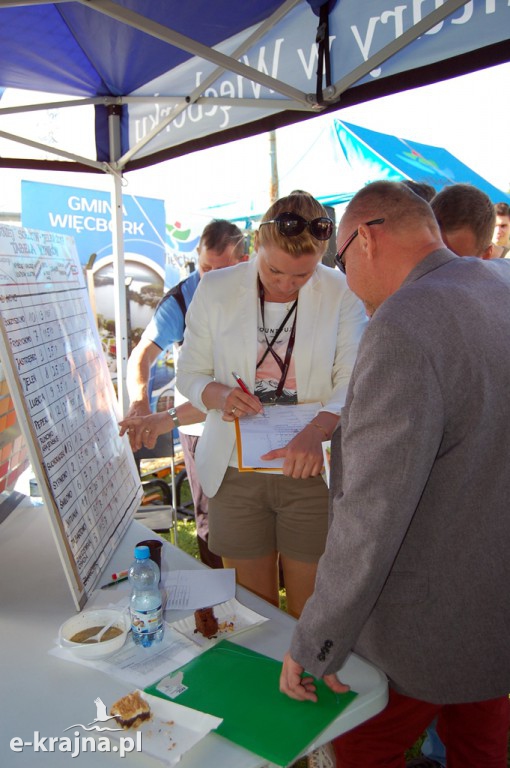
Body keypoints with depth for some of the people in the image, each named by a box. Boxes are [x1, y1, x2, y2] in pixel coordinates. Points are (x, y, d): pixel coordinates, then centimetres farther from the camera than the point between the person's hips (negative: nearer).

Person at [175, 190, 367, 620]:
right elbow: (189, 374, 5)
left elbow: (354, 382, -8)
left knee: (310, 613, 12)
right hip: (235, 470, 1)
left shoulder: (343, 295, -3)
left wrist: (317, 431, -28)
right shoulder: (216, 290, 1)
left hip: (312, 470, -1)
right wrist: (219, 394, -18)